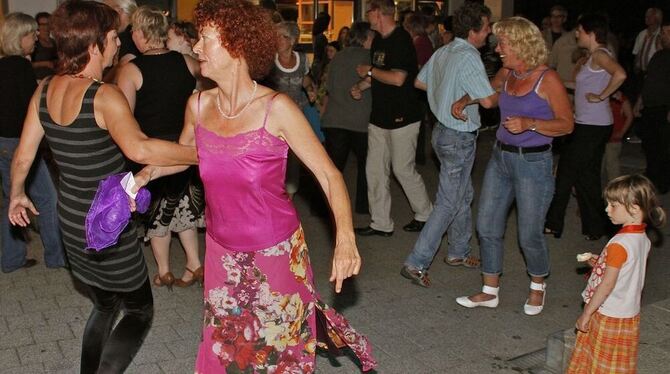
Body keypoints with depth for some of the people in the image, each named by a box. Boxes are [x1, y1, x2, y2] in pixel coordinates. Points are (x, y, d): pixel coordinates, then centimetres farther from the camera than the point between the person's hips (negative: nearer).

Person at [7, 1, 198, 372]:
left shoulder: (44, 90, 0)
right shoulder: (104, 96, -22)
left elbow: (23, 155, 7)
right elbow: (138, 148, -38)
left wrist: (17, 194, 24)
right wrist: (201, 153, -33)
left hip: (71, 221, 8)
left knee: (104, 306, 24)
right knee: (139, 310, 11)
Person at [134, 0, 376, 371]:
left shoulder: (276, 108, -20)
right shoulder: (198, 105, -7)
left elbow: (329, 175, -17)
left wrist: (345, 237, -31)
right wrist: (147, 173, -3)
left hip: (274, 252, -4)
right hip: (222, 250, 4)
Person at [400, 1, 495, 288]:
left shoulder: (443, 52, 6)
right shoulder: (469, 59, -21)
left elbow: (419, 82, 17)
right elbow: (488, 100, -24)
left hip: (443, 131, 9)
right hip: (459, 138, -9)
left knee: (464, 195, 21)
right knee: (449, 204, -2)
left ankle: (458, 252, 34)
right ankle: (416, 264, -1)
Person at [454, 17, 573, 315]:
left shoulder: (547, 79, -13)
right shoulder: (507, 73, 5)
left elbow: (566, 124, -12)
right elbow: (490, 89, 29)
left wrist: (529, 123, -24)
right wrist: (465, 100, 13)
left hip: (533, 162, -6)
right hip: (500, 157, 7)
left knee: (529, 234, 3)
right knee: (487, 226, 8)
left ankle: (538, 287, 31)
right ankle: (490, 291, 22)